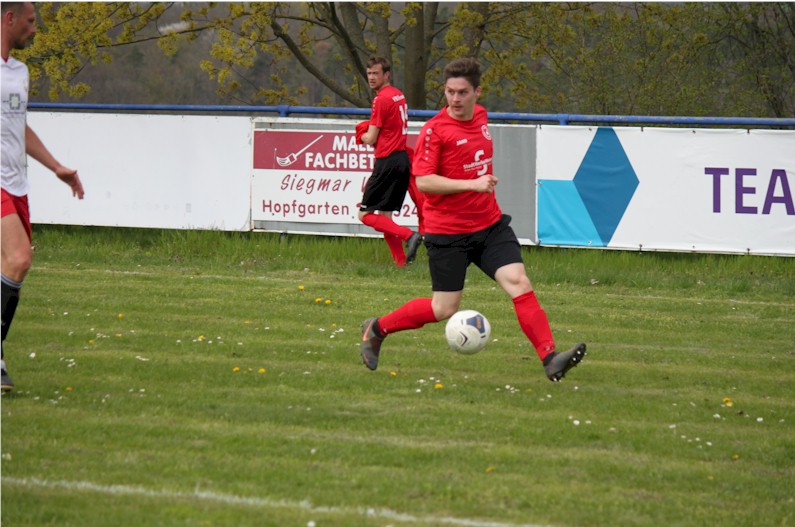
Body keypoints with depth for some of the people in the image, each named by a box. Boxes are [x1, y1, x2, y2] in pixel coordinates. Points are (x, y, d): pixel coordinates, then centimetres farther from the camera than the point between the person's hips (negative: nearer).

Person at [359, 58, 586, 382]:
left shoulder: (481, 116, 8)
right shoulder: (434, 130, -13)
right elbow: (423, 181, -20)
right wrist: (472, 184, -27)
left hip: (490, 225, 5)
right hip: (447, 232, -5)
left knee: (519, 282, -12)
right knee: (444, 309, 1)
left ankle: (550, 359, -18)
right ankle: (377, 329, 22)